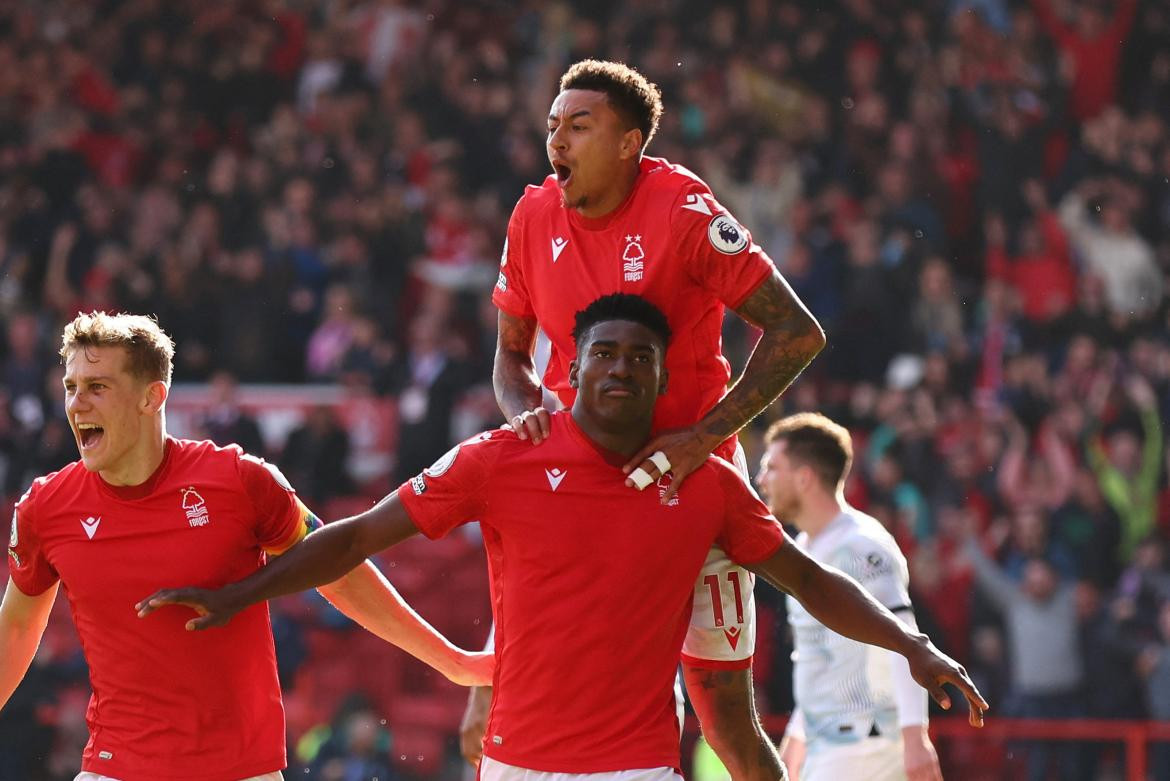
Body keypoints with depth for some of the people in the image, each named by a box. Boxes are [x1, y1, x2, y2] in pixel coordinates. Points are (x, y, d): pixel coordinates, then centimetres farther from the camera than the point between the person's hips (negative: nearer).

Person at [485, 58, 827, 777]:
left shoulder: (682, 211, -14)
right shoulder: (535, 218, 2)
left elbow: (798, 333, -14)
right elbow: (511, 355, 14)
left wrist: (705, 435, -21)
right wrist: (525, 413, -9)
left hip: (688, 477, -4)